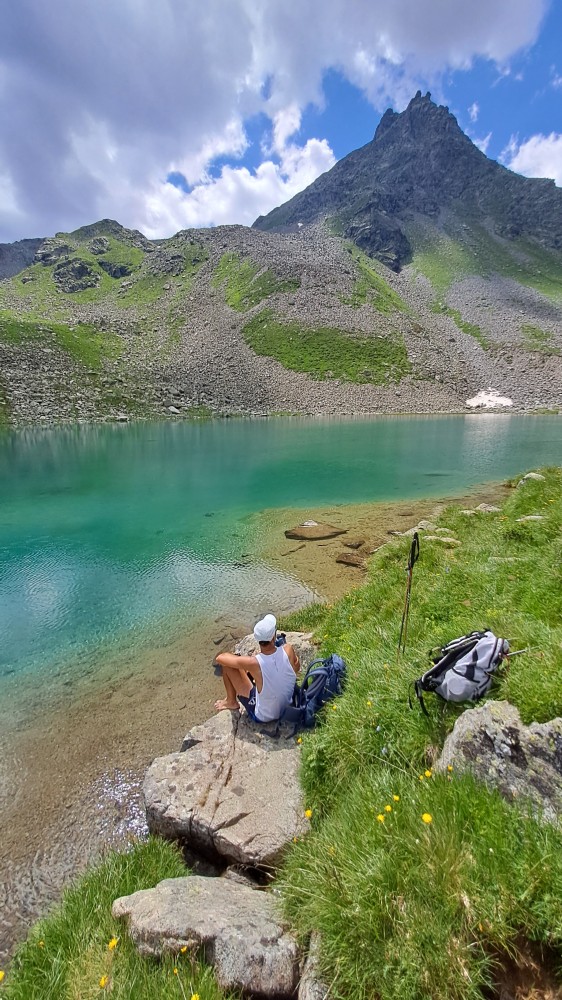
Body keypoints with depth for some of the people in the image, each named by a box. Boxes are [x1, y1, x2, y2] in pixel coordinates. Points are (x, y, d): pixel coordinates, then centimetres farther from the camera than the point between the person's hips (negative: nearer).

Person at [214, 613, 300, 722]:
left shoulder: (253, 663, -33)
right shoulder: (288, 649, -25)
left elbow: (220, 658, -18)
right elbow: (297, 667, 0)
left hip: (262, 717, -4)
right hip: (287, 708, 4)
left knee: (226, 663, -3)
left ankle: (231, 702, 21)